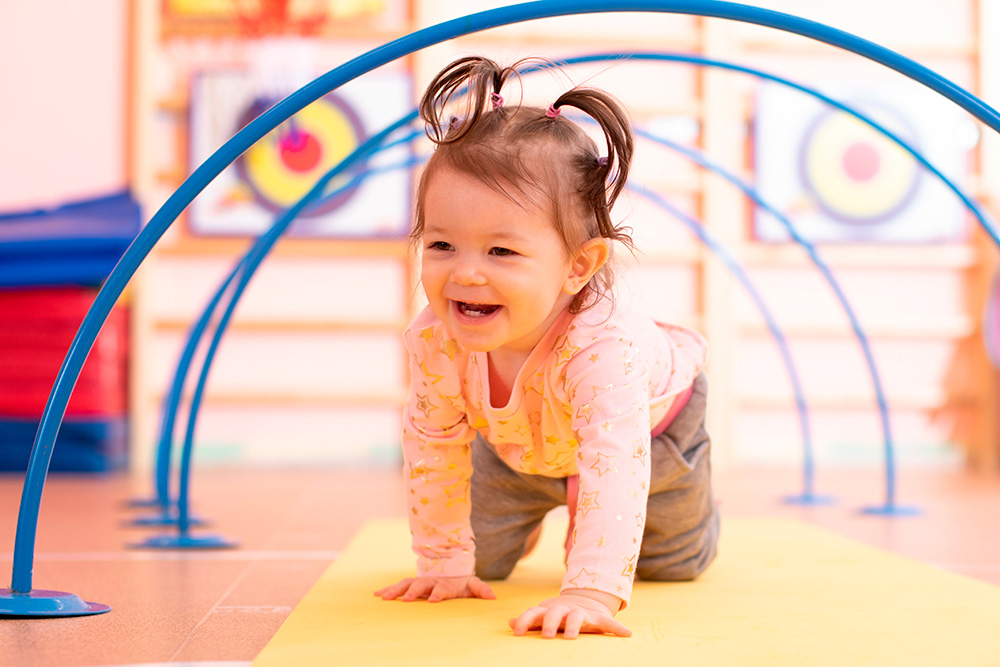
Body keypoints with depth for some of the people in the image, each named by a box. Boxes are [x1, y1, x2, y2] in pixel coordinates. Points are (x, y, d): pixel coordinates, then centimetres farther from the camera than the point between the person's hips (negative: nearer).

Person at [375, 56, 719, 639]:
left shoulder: (602, 344, -52)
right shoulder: (436, 337, -37)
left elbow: (614, 462, -59)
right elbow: (434, 444, -21)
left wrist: (590, 591, -69)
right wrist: (445, 562, -17)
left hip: (654, 423, -2)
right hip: (517, 440, 3)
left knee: (675, 566, 19)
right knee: (484, 561, 13)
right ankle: (532, 511, 42)